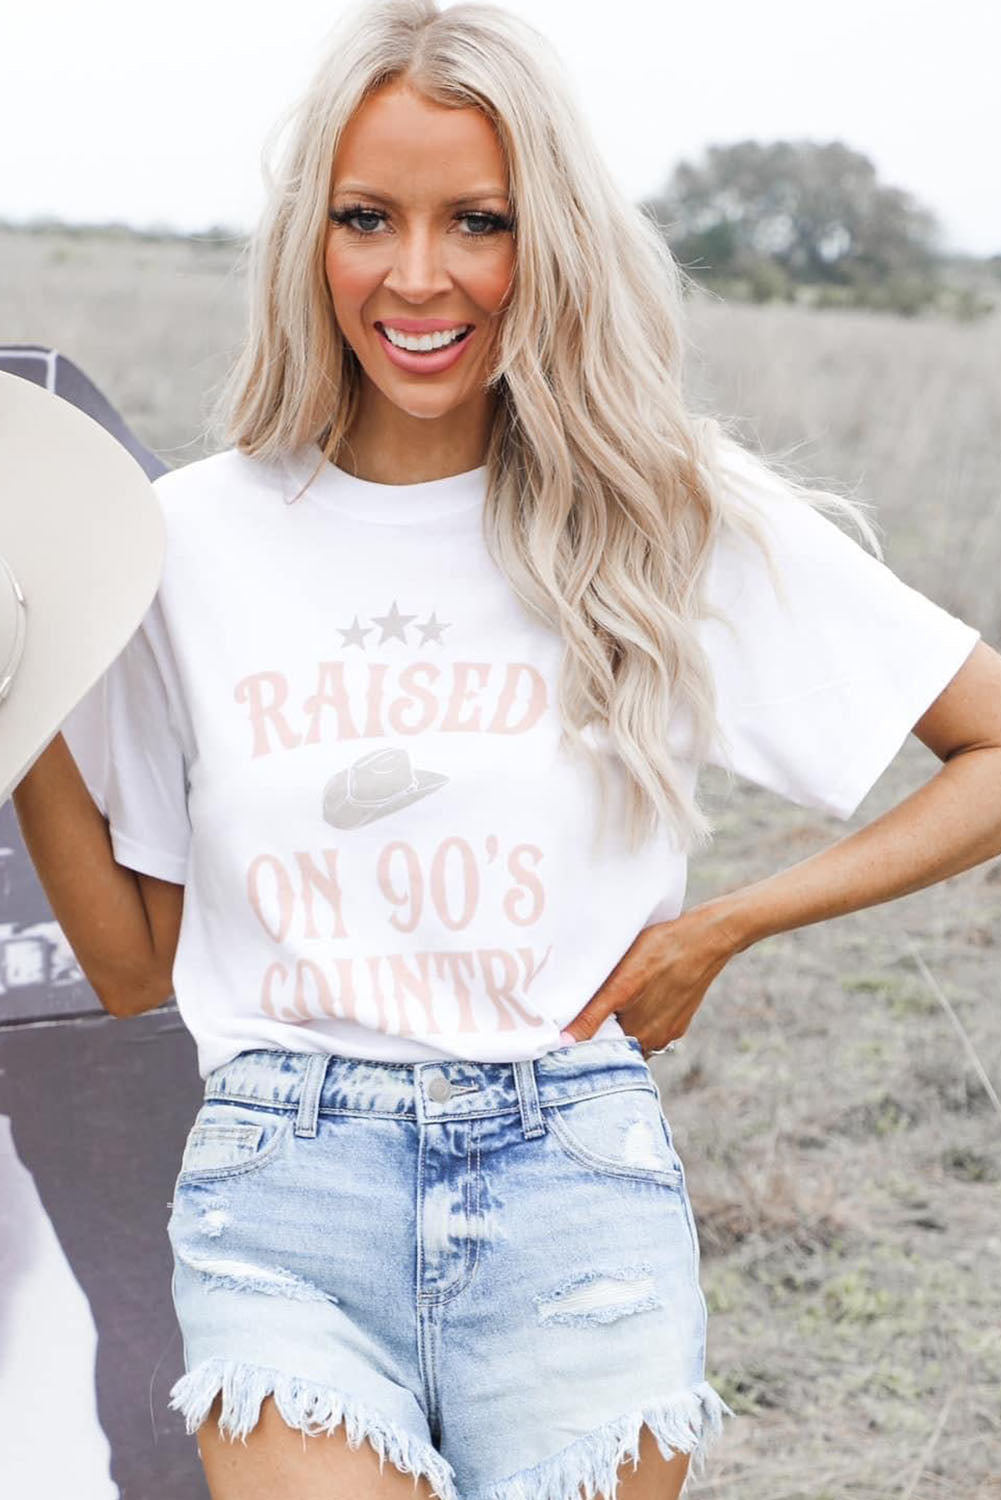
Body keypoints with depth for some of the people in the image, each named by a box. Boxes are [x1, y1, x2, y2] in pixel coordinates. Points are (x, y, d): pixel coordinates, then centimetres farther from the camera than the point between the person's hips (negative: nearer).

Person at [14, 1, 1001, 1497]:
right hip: (282, 1187, 1)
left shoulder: (681, 521, 0)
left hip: (576, 1186, 0)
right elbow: (136, 968, 11)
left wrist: (723, 927, -3)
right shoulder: (198, 536, 5)